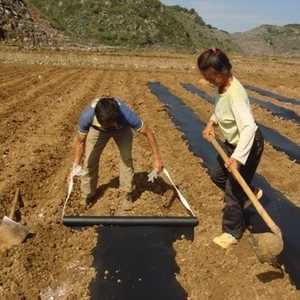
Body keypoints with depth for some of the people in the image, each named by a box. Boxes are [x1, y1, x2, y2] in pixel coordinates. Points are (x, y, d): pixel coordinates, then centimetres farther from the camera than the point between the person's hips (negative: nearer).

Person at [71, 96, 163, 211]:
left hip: (123, 128, -1)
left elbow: (148, 132, -31)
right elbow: (80, 140, -21)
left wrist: (157, 158, -30)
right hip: (97, 129, 1)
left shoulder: (126, 114, -44)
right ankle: (87, 195, 15)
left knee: (126, 157, -17)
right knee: (89, 159, -6)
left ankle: (127, 194, 3)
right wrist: (76, 165, -25)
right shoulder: (87, 116, -40)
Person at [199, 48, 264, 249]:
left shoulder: (235, 93, -32)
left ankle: (232, 233, 22)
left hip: (248, 145, -9)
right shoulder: (223, 86, -4)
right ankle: (251, 193, 44)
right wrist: (211, 123, -3)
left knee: (233, 189, 1)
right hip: (232, 142, 9)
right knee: (217, 175, 24)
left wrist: (237, 157, -47)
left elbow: (248, 126, -41)